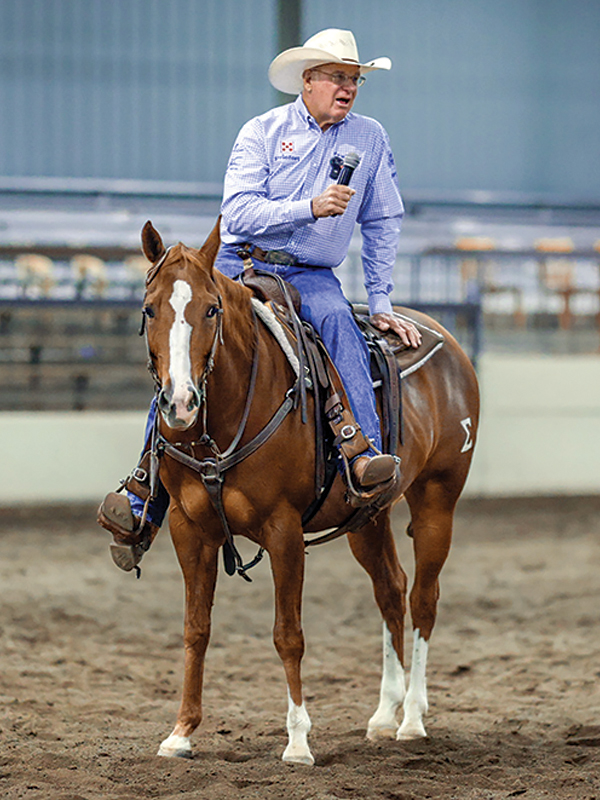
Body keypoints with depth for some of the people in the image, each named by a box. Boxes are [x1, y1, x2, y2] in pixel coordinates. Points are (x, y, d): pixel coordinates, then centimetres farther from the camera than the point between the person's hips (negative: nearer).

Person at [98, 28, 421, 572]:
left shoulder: (369, 139, 6)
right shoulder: (263, 132, 0)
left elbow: (383, 224, 14)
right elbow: (240, 211, -12)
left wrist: (381, 304, 9)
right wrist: (310, 207, -24)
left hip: (312, 277, 1)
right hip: (241, 266, 0)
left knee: (338, 321, -35)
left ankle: (365, 455, -45)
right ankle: (143, 509, -4)